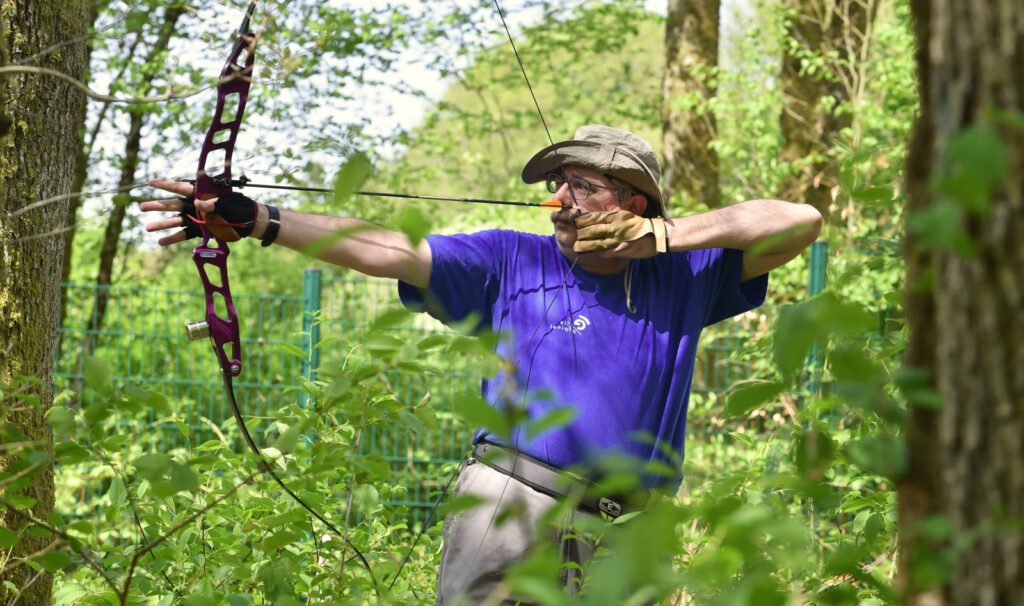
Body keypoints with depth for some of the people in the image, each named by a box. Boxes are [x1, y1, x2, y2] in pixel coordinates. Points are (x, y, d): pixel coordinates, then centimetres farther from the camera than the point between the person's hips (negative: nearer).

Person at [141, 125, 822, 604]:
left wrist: (661, 235, 0)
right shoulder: (514, 261, 7)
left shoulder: (684, 275, 12)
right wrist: (258, 220, -10)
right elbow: (386, 251, -1)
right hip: (510, 513, -2)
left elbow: (800, 221, 7)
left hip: (620, 543, 2)